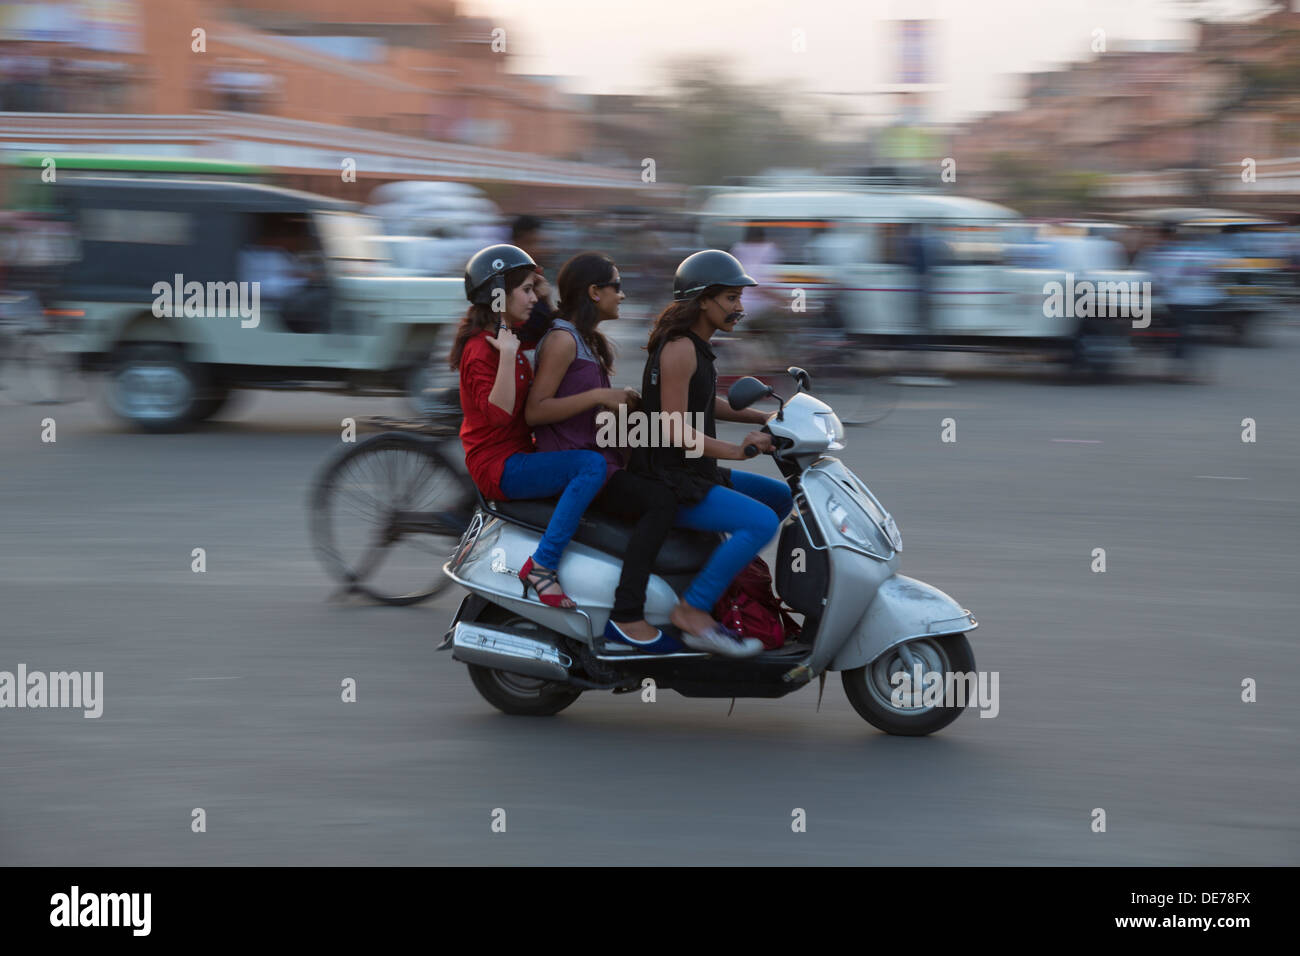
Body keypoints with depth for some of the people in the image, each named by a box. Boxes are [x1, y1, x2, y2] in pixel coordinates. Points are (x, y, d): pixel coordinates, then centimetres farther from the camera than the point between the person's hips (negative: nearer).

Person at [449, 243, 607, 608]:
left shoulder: (509, 334, 13)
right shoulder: (481, 348, -17)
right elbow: (498, 412, -30)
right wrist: (507, 357, -34)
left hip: (519, 452, 11)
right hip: (499, 465, -11)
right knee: (592, 465, -30)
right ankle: (541, 566, -30)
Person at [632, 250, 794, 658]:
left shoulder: (695, 344, 13)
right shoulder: (679, 348, -18)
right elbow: (675, 429, -22)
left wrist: (763, 418, 16)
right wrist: (736, 451, -27)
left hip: (695, 472, 10)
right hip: (669, 484, -10)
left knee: (780, 497, 17)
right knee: (761, 522, -25)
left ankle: (716, 573, 19)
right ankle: (692, 610, -19)